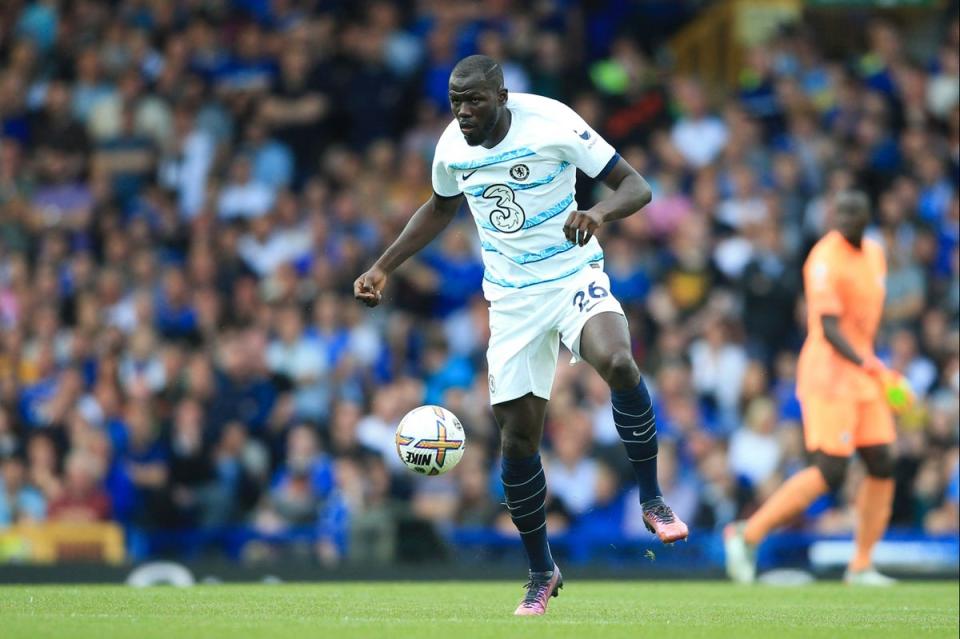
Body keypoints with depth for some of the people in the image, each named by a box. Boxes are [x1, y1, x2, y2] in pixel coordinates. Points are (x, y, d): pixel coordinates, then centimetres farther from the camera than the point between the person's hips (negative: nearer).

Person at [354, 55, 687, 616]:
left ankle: (652, 499, -14)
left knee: (618, 363, -35)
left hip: (575, 278, -4)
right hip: (512, 300, 4)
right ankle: (542, 574, 21)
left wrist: (599, 213, -36)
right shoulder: (452, 148, -3)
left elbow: (637, 186, -15)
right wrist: (384, 267, 15)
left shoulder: (552, 123, -17)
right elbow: (442, 208, 20)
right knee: (518, 439, 1)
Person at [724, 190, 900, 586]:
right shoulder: (826, 260, -15)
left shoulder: (875, 253, 12)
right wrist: (862, 361, -36)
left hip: (863, 373, 8)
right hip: (829, 374, -8)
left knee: (882, 465, 2)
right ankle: (749, 534, -5)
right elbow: (828, 326, -24)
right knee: (829, 472, -14)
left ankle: (861, 567, 9)